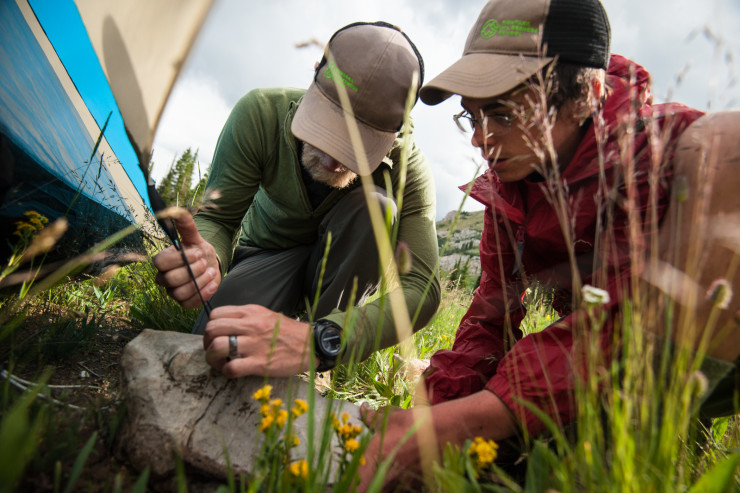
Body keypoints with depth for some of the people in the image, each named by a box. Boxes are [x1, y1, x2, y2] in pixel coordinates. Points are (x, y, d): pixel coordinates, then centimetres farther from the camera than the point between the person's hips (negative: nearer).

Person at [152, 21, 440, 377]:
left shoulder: (406, 164, -28)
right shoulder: (261, 112, -26)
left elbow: (422, 287, -37)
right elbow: (217, 217, -18)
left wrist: (321, 340, -54)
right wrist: (206, 257, -45)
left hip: (339, 267, 1)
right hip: (268, 252, 0)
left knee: (375, 206, -34)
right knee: (213, 347, -31)